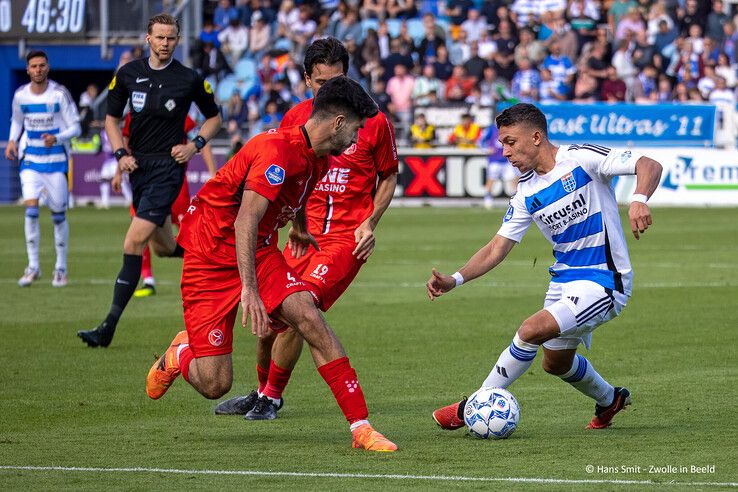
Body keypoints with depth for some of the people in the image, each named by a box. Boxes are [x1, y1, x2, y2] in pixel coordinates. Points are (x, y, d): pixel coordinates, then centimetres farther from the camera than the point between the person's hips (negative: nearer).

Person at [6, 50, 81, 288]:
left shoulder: (59, 94, -10)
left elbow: (75, 127, -8)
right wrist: (12, 140, 0)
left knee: (58, 214, 4)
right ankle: (33, 267, -5)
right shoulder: (20, 95, -1)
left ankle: (61, 268, 18)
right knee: (31, 208, -14)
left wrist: (56, 138, -26)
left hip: (56, 161, -2)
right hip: (30, 160, 2)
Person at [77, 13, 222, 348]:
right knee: (164, 247, 14)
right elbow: (112, 118, 14)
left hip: (168, 167, -5)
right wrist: (121, 154, -1)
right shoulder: (127, 74, 5)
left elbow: (214, 117, 11)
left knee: (133, 243, -16)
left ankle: (109, 327, -17)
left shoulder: (189, 80, -4)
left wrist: (195, 145, -5)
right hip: (138, 166, 5)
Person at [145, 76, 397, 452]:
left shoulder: (318, 159, 4)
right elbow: (245, 221, -34)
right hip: (212, 256, -7)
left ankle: (361, 428, -16)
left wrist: (300, 230, 46)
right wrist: (249, 290, -41)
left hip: (261, 252, 7)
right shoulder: (277, 150, -26)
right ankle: (180, 354, 28)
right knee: (214, 385, -9)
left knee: (310, 319, -19)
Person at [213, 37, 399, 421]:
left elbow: (388, 177, 7)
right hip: (305, 233, 4)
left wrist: (369, 223, -5)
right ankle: (262, 391, 26)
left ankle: (271, 396, 1)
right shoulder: (294, 119, 3)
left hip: (348, 237, -4)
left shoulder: (373, 121, -5)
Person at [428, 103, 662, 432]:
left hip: (602, 281, -8)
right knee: (555, 362, 21)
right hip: (563, 279, 8)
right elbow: (497, 248, 4)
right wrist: (455, 279, -11)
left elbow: (649, 166, -19)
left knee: (532, 330, -23)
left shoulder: (582, 158, -14)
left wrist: (638, 200, -40)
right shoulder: (526, 192, 5)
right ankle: (609, 400, 49)